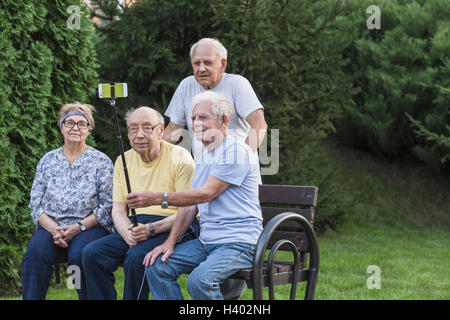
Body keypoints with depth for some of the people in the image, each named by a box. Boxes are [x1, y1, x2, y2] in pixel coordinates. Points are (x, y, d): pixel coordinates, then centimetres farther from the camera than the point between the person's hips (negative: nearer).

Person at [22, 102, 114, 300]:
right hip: (51, 226, 2)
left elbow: (107, 206, 0)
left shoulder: (101, 162, 7)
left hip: (89, 227, -2)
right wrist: (53, 229, -9)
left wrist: (79, 227, -12)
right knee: (35, 251, -31)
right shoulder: (47, 161, 15)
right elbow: (35, 204, 10)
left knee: (80, 254, -35)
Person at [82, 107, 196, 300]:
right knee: (92, 253, -19)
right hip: (135, 227, 5)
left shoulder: (180, 158, -5)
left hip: (172, 228, -5)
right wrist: (128, 233, -13)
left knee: (136, 257, -33)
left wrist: (152, 229, -22)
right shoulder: (123, 161, 12)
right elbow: (118, 210, 10)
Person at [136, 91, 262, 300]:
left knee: (200, 280, -31)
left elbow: (206, 194, -17)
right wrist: (170, 242, 2)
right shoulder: (204, 158, 19)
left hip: (237, 241, -9)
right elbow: (191, 205, 16)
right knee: (156, 266, -8)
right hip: (206, 241, 9)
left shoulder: (236, 152, -11)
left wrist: (158, 198, -21)